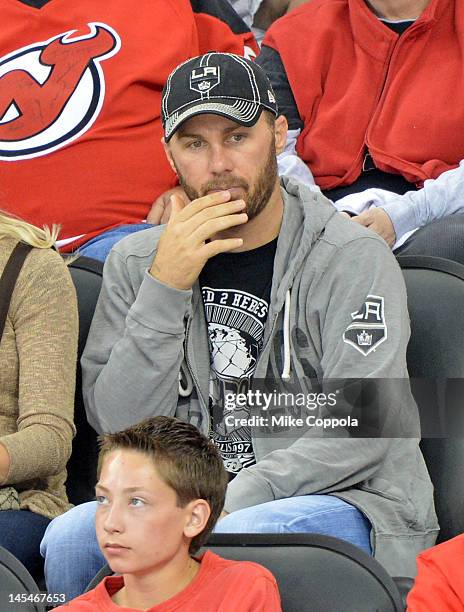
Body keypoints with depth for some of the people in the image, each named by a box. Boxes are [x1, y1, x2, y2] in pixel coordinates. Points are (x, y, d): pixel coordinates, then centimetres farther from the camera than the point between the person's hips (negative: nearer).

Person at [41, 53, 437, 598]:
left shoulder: (353, 259, -3)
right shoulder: (135, 262, 10)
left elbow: (364, 430, -13)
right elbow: (119, 427, 0)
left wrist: (231, 503, -23)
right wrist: (165, 287, -12)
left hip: (344, 498, -4)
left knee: (234, 541, -36)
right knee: (69, 540, -24)